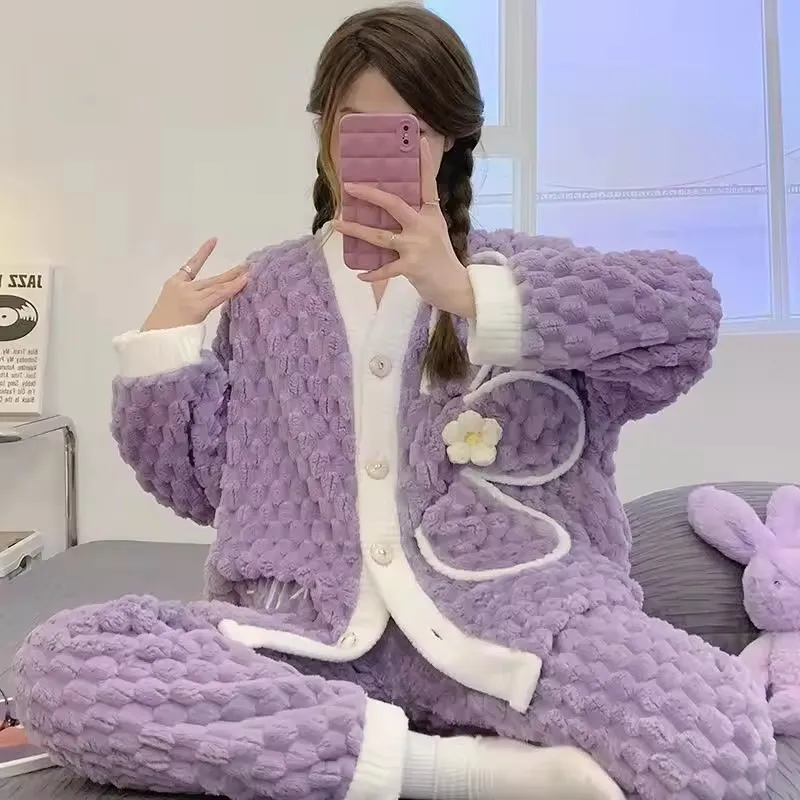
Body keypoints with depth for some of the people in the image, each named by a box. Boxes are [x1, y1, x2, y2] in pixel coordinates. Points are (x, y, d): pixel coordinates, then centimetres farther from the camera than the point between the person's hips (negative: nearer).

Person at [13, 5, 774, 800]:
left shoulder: (513, 268, 9)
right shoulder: (266, 289, 14)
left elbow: (689, 310, -11)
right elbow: (199, 484, 17)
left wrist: (470, 296, -17)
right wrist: (161, 347, 4)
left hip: (501, 613, -1)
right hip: (306, 631, 3)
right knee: (58, 664, -24)